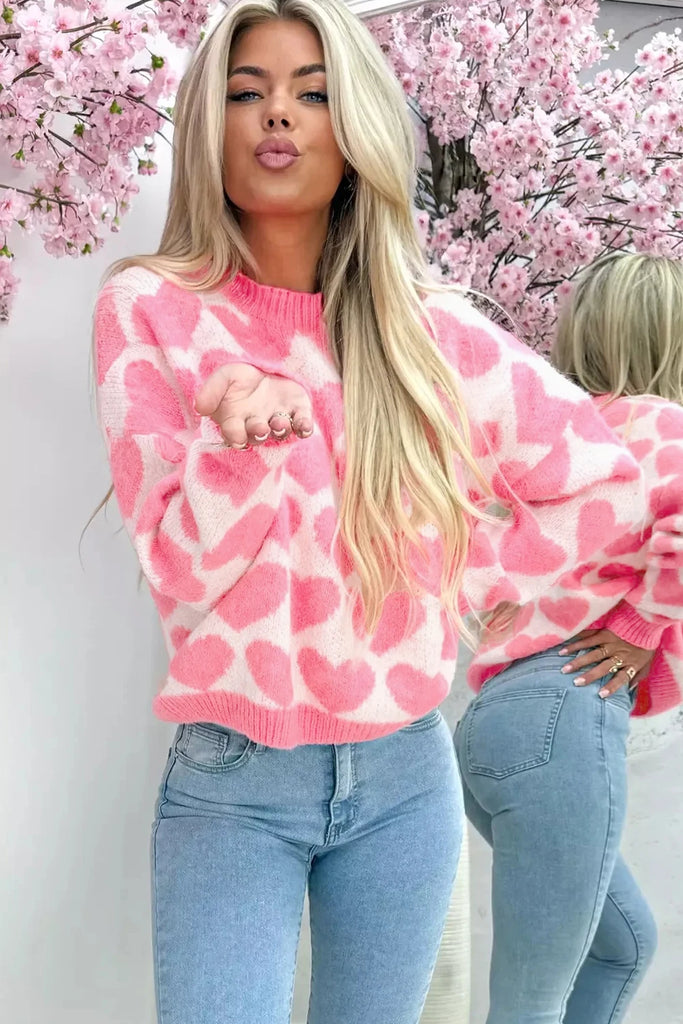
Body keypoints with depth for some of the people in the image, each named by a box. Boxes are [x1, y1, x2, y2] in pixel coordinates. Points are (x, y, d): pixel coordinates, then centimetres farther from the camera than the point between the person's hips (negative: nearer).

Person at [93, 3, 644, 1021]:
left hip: (404, 774, 3)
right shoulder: (152, 310, -5)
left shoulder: (423, 326, -1)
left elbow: (606, 478, 8)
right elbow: (180, 572, -12)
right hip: (232, 783, -2)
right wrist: (246, 438, -28)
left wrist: (473, 573, 1)